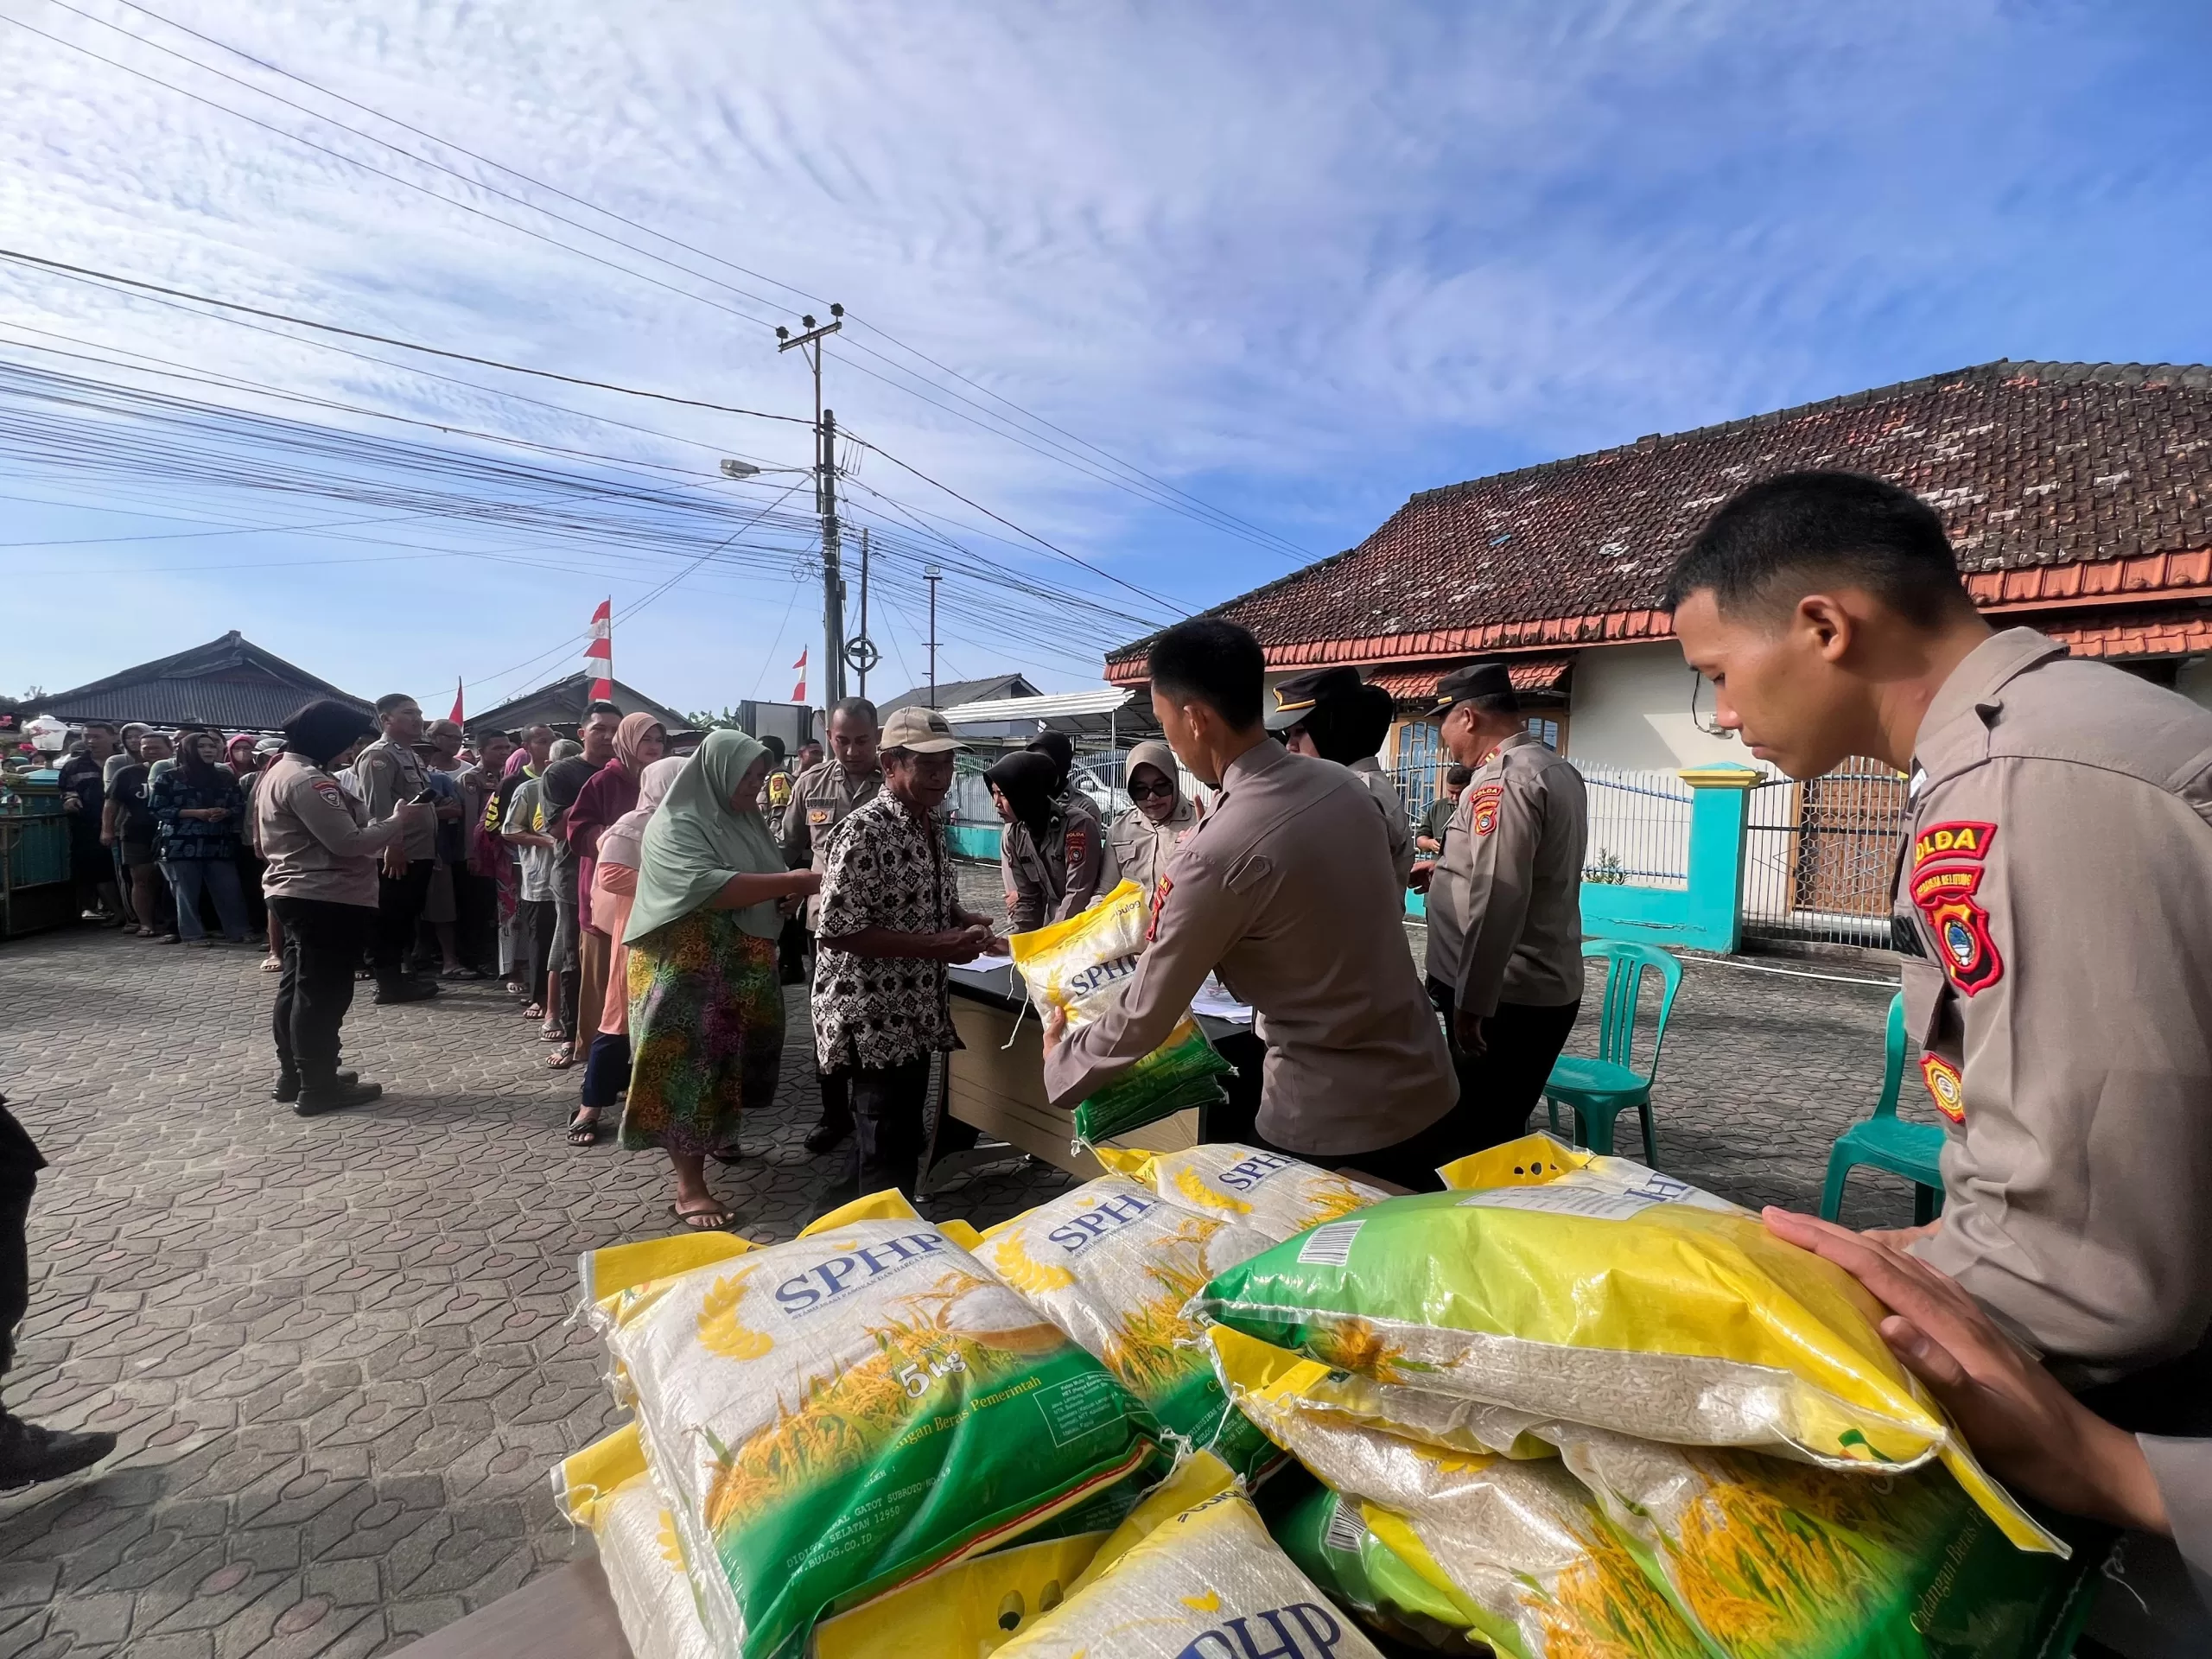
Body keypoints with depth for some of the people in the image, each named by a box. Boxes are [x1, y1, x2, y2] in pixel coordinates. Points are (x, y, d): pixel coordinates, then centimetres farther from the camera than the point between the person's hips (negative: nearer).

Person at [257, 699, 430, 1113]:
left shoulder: (283, 771, 15)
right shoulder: (308, 780, -19)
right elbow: (348, 842, -23)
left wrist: (386, 832, 9)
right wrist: (399, 821, -11)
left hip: (298, 895, 11)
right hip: (326, 900, -11)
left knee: (298, 987, 17)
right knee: (323, 993, -4)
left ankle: (293, 1075, 28)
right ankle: (317, 1087, 3)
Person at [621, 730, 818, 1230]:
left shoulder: (747, 821, 10)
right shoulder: (675, 826, -14)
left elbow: (768, 884, 16)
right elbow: (710, 887, -29)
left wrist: (802, 885, -8)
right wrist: (789, 882, -29)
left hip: (743, 967, 8)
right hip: (687, 972, -8)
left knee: (730, 1057, 19)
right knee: (688, 1067, -3)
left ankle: (718, 1132, 42)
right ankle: (689, 1187, 3)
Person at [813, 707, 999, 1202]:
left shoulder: (932, 826, 8)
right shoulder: (865, 831, -19)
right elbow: (837, 931, -24)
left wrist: (967, 921, -2)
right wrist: (939, 946, -24)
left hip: (914, 1012, 9)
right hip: (872, 1017, -9)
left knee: (902, 1137, 20)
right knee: (888, 1153, 0)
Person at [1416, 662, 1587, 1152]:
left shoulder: (1502, 778, -18)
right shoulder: (1558, 769, 14)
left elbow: (1498, 900, -26)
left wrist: (1470, 1003, -22)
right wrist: (1451, 869, 27)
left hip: (1505, 997, -10)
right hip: (1549, 987, 10)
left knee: (1480, 1144, 2)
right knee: (1503, 1135, 19)